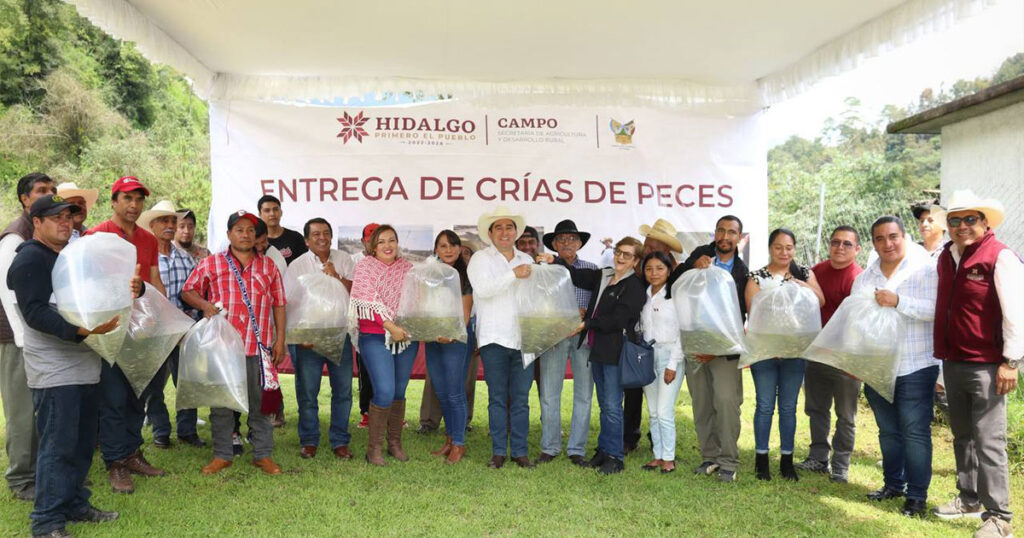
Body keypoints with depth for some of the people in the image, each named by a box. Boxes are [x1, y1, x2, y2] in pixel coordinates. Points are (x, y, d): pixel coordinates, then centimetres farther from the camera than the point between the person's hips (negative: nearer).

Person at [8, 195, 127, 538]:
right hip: (54, 371, -8)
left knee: (82, 443, 15)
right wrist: (79, 329, -33)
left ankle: (75, 505, 27)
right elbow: (35, 313, -19)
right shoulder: (29, 259, -8)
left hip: (85, 365, 8)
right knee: (57, 446, -5)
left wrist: (132, 288, 1)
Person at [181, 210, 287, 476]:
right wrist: (204, 305, -11)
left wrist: (280, 339, 5)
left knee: (260, 402, 6)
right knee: (221, 402, 8)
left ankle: (263, 454, 17)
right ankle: (222, 454, 21)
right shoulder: (211, 264, 4)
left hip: (259, 346, 1)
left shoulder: (268, 266, 10)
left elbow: (278, 304, 10)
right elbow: (187, 291, 9)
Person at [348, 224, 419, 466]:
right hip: (375, 337, -4)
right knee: (385, 391, -13)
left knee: (399, 391, 9)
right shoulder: (365, 265, -1)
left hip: (406, 337, 4)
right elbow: (369, 301, -11)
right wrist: (391, 326, -17)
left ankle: (395, 442, 23)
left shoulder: (407, 268, 11)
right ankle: (374, 446, 2)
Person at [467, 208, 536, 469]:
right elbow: (483, 289, -13)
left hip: (523, 338, 3)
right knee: (497, 397, 2)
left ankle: (520, 451, 12)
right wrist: (513, 275, -14)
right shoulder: (480, 258, 4)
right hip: (494, 338, -3)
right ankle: (498, 452, 11)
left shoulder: (527, 260, 18)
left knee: (521, 398, 5)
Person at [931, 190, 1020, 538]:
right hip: (952, 363, 7)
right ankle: (969, 499, 30)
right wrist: (941, 353, 22)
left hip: (985, 366, -7)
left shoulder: (1000, 257, -12)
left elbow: (1015, 312, -14)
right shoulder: (945, 257, 11)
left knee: (988, 441, -5)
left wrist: (1011, 362, -16)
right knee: (962, 436, 17)